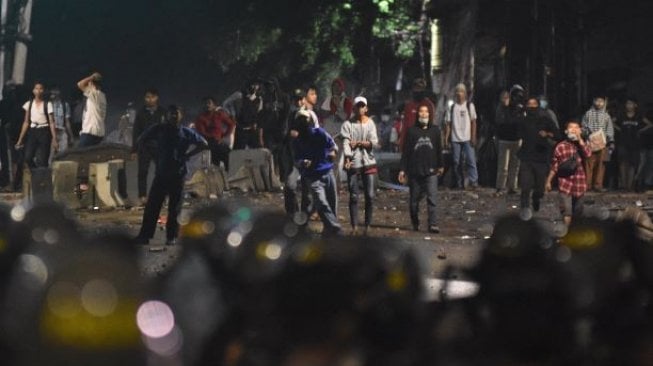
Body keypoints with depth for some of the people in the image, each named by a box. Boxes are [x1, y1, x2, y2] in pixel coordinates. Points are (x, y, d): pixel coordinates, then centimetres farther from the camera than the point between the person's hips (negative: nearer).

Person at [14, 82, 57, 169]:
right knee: (28, 158, -13)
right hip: (32, 132, 3)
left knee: (42, 160, -7)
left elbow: (51, 122, -4)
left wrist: (54, 139, -12)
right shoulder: (29, 104, 7)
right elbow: (26, 122, 10)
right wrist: (20, 139, 6)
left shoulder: (48, 104, -1)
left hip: (44, 132, -3)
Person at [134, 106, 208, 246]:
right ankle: (145, 235, 1)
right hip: (161, 173, 0)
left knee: (174, 208, 2)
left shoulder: (186, 133, 3)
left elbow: (203, 144, 10)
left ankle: (171, 237, 9)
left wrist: (188, 155, 2)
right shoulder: (159, 129, 3)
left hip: (178, 175, 0)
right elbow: (140, 141, 12)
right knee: (152, 205, -3)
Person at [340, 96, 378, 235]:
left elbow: (375, 143, -2)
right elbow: (345, 143, -11)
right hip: (353, 163, -1)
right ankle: (354, 226, 7)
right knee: (353, 196, 2)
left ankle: (368, 226, 9)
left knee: (369, 196, 1)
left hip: (368, 162, 1)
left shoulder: (370, 123, 5)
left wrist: (358, 143, -11)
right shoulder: (348, 124, 0)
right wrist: (347, 159, -26)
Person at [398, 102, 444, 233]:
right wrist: (402, 169, -2)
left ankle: (433, 224, -11)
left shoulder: (435, 130, 6)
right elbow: (406, 152, 2)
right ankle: (415, 223, 24)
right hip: (415, 172, 0)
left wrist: (440, 166, 20)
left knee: (431, 198, -10)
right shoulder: (412, 131, 2)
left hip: (431, 171, 0)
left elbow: (439, 150, 15)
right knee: (414, 199, 8)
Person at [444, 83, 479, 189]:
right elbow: (448, 123, 9)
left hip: (467, 139, -2)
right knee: (457, 162, 4)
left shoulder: (469, 105, 6)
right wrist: (446, 139, 1)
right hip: (455, 139, 2)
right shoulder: (452, 107, 10)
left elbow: (473, 122, 2)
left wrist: (473, 137, -7)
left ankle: (473, 181, -13)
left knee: (471, 160, -12)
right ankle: (459, 183, 11)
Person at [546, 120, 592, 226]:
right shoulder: (560, 146, -4)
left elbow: (588, 154, -18)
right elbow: (554, 166, 2)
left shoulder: (582, 145, 6)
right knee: (566, 212, -11)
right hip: (565, 183, -3)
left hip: (579, 184, 3)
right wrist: (548, 181, 2)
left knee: (577, 212, 14)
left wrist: (579, 139, -19)